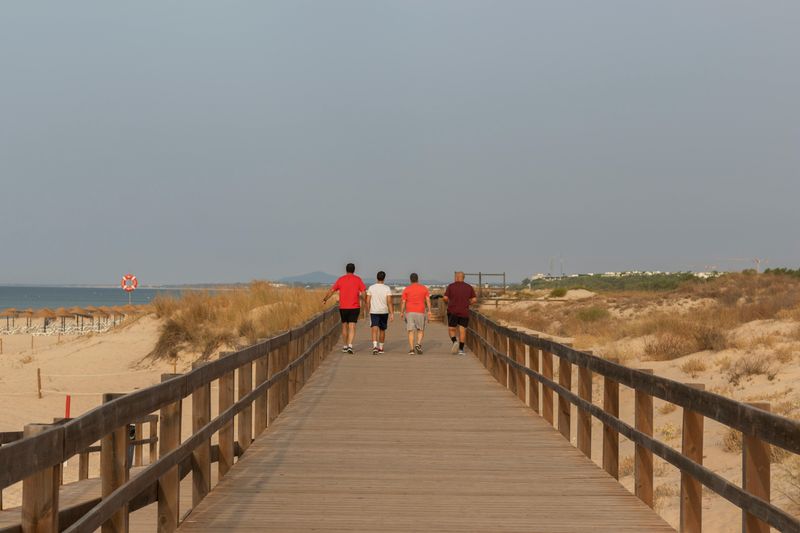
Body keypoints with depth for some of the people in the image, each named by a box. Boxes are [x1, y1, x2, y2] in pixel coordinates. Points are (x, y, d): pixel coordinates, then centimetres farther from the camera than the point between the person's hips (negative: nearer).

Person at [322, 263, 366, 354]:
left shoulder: (340, 280, 2)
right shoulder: (358, 279, -2)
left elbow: (331, 291, 4)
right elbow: (364, 292, -6)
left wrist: (325, 299, 18)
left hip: (343, 307, 2)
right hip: (354, 307, -2)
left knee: (344, 326, 16)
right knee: (352, 327, -5)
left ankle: (345, 347, 21)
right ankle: (350, 346, -22)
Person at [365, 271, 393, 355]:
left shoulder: (371, 287, -1)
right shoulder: (387, 288, -4)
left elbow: (368, 301, 0)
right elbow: (389, 302, -11)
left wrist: (368, 311, 13)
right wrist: (392, 314, -10)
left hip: (374, 312, -1)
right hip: (384, 312, 1)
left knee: (374, 330, -9)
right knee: (382, 330, 17)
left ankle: (375, 346, -30)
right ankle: (381, 348, 26)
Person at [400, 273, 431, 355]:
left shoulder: (406, 289, 1)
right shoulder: (424, 288, 4)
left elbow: (403, 301, -2)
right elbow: (428, 300, -5)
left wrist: (401, 312, 6)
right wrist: (429, 311, -7)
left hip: (409, 312, 0)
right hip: (420, 312, 0)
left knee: (411, 331, 2)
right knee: (420, 331, 12)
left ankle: (411, 349, -7)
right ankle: (418, 344, -12)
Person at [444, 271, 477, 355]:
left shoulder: (451, 286, -2)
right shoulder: (469, 287, 3)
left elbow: (445, 298, -7)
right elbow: (474, 299, 0)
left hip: (453, 312, -1)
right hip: (464, 313, 1)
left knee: (451, 329, 12)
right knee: (462, 331, 6)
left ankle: (455, 342, -12)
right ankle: (461, 349, 2)